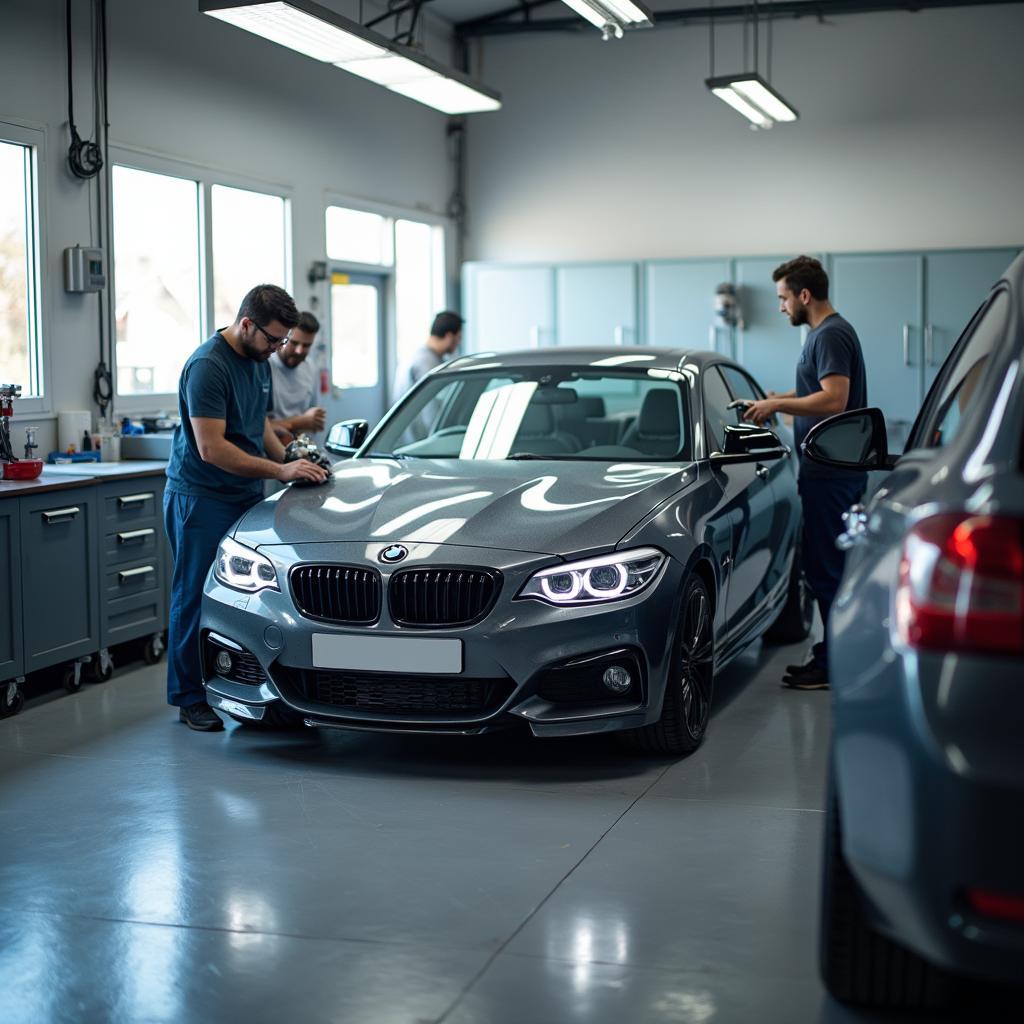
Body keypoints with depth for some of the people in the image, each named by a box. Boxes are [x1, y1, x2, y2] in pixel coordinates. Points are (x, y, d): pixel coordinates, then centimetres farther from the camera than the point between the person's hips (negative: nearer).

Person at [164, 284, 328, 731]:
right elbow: (211, 448, -23)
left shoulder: (259, 362, 12)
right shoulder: (208, 366, -18)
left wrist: (293, 461, 7)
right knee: (195, 598, -1)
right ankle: (189, 698, 7)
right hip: (201, 498, -8)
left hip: (245, 495, 8)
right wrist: (280, 471, -23)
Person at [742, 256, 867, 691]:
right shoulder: (824, 332, 18)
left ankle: (834, 666, 0)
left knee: (827, 568, -6)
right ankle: (831, 655, 23)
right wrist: (782, 399, 21)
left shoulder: (831, 335, -15)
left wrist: (778, 405, -17)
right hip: (831, 470, 11)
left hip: (831, 473, -11)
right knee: (828, 565, 15)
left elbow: (834, 399, -25)